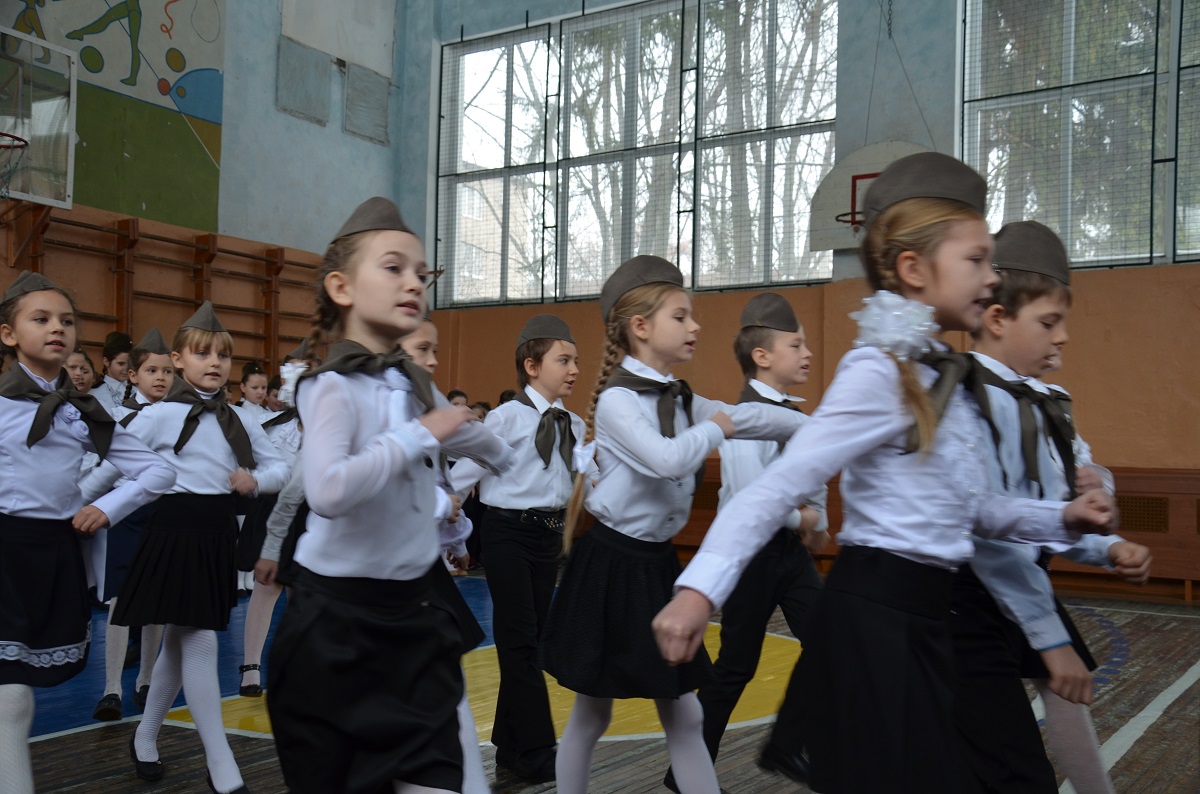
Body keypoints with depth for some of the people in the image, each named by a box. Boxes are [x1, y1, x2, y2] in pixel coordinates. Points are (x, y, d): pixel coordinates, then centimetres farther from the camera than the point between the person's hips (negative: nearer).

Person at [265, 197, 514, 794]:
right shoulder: (332, 387, -16)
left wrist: (505, 457, 50)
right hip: (338, 620, -6)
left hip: (418, 611, 6)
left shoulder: (415, 385, 7)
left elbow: (469, 436, 31)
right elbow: (327, 491, -36)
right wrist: (418, 436, -24)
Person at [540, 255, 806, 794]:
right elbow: (668, 460, -30)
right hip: (612, 566, -7)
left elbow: (755, 417, 12)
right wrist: (713, 429, -13)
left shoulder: (682, 400, 7)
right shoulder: (616, 400, -17)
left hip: (658, 565, 7)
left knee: (683, 715, 12)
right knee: (591, 714, 9)